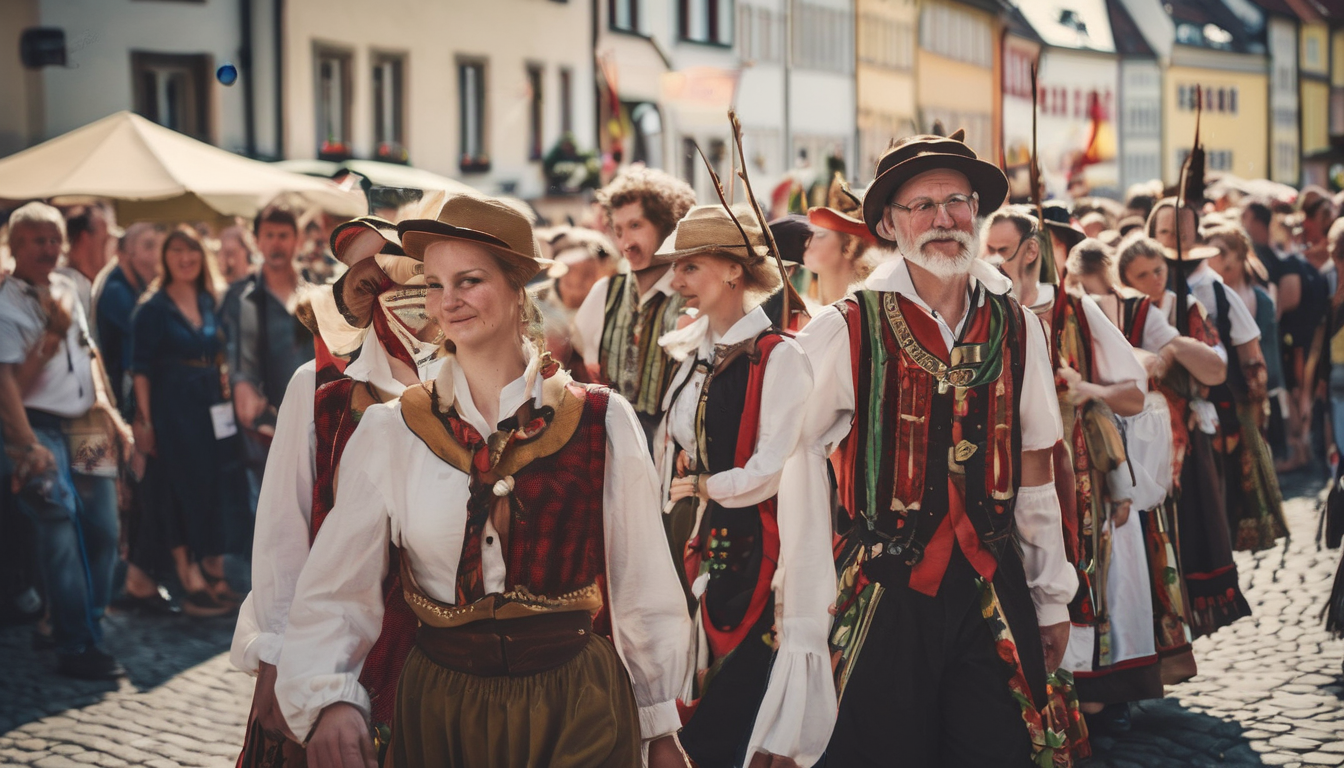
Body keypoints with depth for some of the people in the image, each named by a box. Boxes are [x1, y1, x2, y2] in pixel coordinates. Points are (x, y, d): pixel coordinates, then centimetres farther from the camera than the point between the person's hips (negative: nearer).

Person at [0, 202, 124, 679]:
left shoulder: (67, 290, 13)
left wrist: (107, 410, 10)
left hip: (83, 428, 7)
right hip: (42, 430, -7)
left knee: (102, 529, 7)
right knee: (62, 536, -11)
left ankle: (80, 625, 21)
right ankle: (77, 647, -7)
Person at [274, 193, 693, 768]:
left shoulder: (604, 423, -4)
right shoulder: (389, 433, -3)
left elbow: (642, 588, 2)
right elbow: (334, 596, -8)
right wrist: (330, 701, -26)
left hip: (576, 713, -1)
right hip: (440, 714, 1)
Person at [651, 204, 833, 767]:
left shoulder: (777, 357, -12)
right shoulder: (693, 356, 12)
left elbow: (772, 468, -17)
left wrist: (702, 487, -5)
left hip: (751, 547, -7)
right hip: (700, 547, 7)